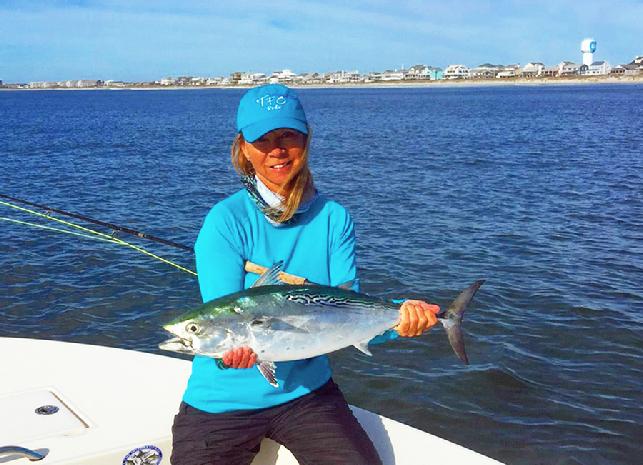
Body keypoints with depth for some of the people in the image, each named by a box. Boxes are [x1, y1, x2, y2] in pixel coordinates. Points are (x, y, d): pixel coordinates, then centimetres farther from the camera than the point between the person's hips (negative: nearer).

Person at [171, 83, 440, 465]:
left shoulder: (334, 218, -3)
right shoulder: (225, 221, -14)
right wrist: (229, 351, -40)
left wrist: (396, 319, -29)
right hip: (223, 401, -2)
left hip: (306, 389, 3)